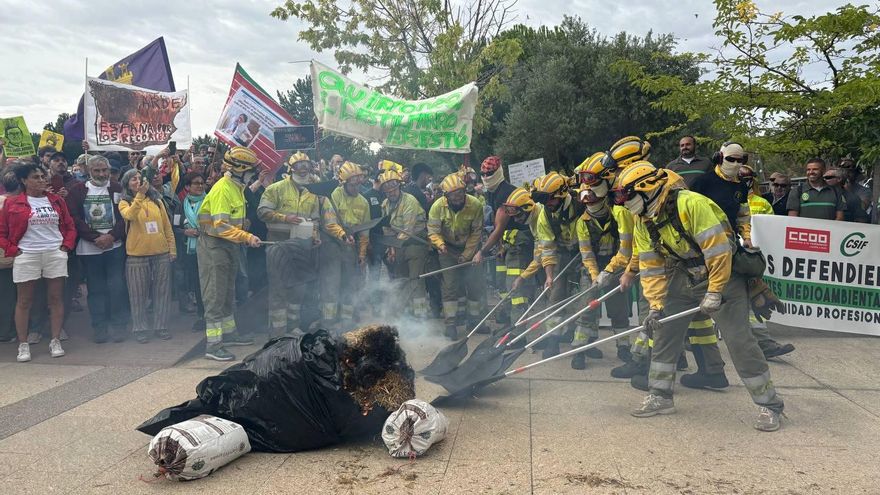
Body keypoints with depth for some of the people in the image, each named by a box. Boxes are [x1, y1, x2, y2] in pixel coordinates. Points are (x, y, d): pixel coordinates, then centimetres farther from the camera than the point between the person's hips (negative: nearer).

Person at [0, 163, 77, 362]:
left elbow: (70, 226, 13)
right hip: (26, 256, -2)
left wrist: (67, 245, 0)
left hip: (55, 254, 2)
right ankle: (23, 345, 11)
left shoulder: (56, 201, 9)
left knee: (56, 298, 3)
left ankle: (55, 341, 12)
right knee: (24, 301, 4)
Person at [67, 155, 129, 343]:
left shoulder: (117, 189, 4)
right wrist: (96, 237, -12)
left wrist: (112, 236, -14)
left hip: (115, 245, 0)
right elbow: (74, 218, -3)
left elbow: (124, 216, -1)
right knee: (96, 289, 7)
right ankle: (100, 327, 15)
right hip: (89, 248, 1)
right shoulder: (78, 191, 4)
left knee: (117, 287, -1)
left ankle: (118, 326, 10)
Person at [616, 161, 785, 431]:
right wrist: (656, 304, -6)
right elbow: (651, 266, 1)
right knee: (665, 331, 3)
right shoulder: (643, 222, -2)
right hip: (683, 276, 7)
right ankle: (660, 396, 15)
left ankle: (770, 404, 5)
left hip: (721, 273, -7)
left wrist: (715, 292, -24)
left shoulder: (691, 204, -27)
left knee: (739, 340, -10)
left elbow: (717, 248, -28)